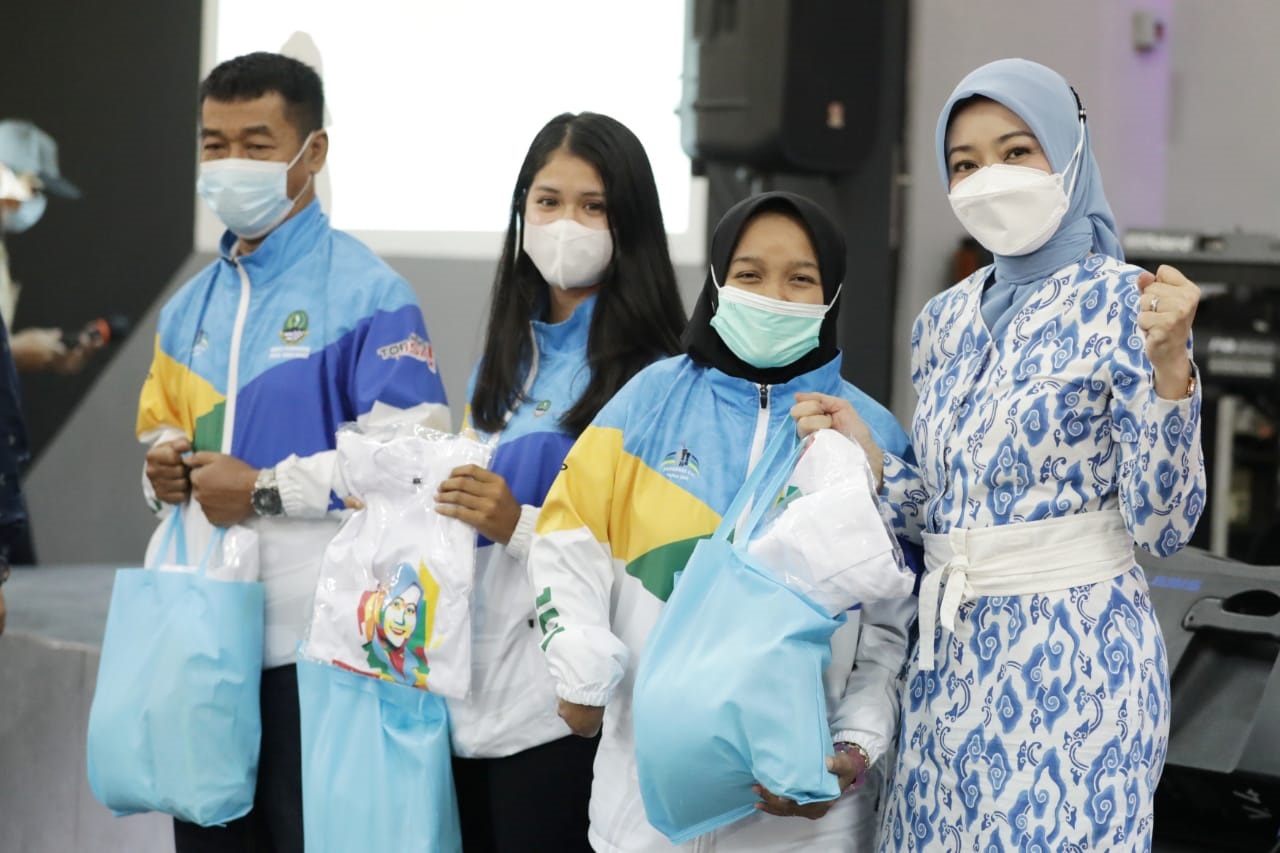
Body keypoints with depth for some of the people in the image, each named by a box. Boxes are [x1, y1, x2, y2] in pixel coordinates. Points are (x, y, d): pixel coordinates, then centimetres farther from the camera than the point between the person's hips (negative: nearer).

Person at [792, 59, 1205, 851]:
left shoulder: (1122, 302, -9)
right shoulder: (946, 320, 10)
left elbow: (1162, 526, -14)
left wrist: (1168, 365, -25)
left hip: (1070, 659, -6)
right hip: (951, 653, 6)